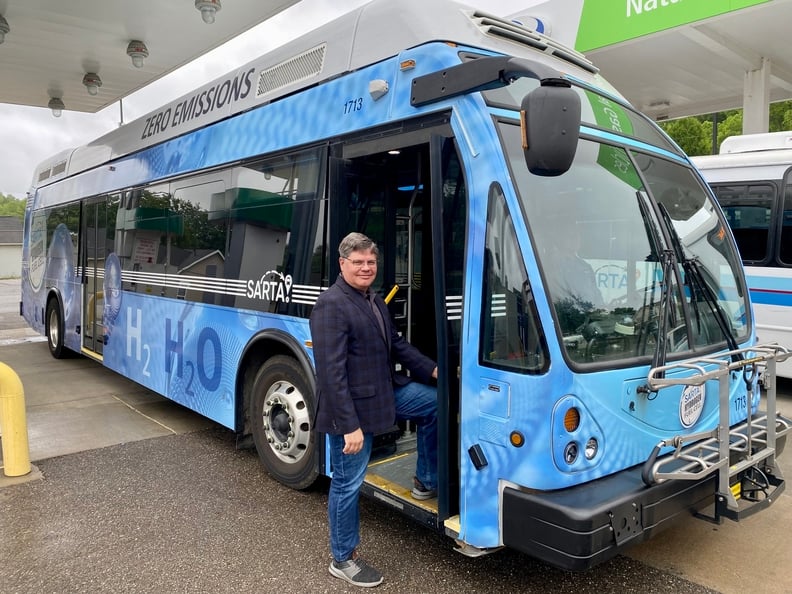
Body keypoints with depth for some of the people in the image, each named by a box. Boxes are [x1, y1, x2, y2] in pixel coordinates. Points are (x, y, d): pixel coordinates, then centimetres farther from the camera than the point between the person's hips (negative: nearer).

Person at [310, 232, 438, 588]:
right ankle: (343, 560, 25)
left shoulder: (375, 301, 9)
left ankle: (426, 481, 29)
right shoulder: (332, 305, -21)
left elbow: (396, 343, 18)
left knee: (435, 402, 16)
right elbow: (331, 371, -25)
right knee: (348, 484, 4)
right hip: (352, 407, -9)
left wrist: (431, 369, 7)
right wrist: (349, 424, -26)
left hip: (385, 392, 9)